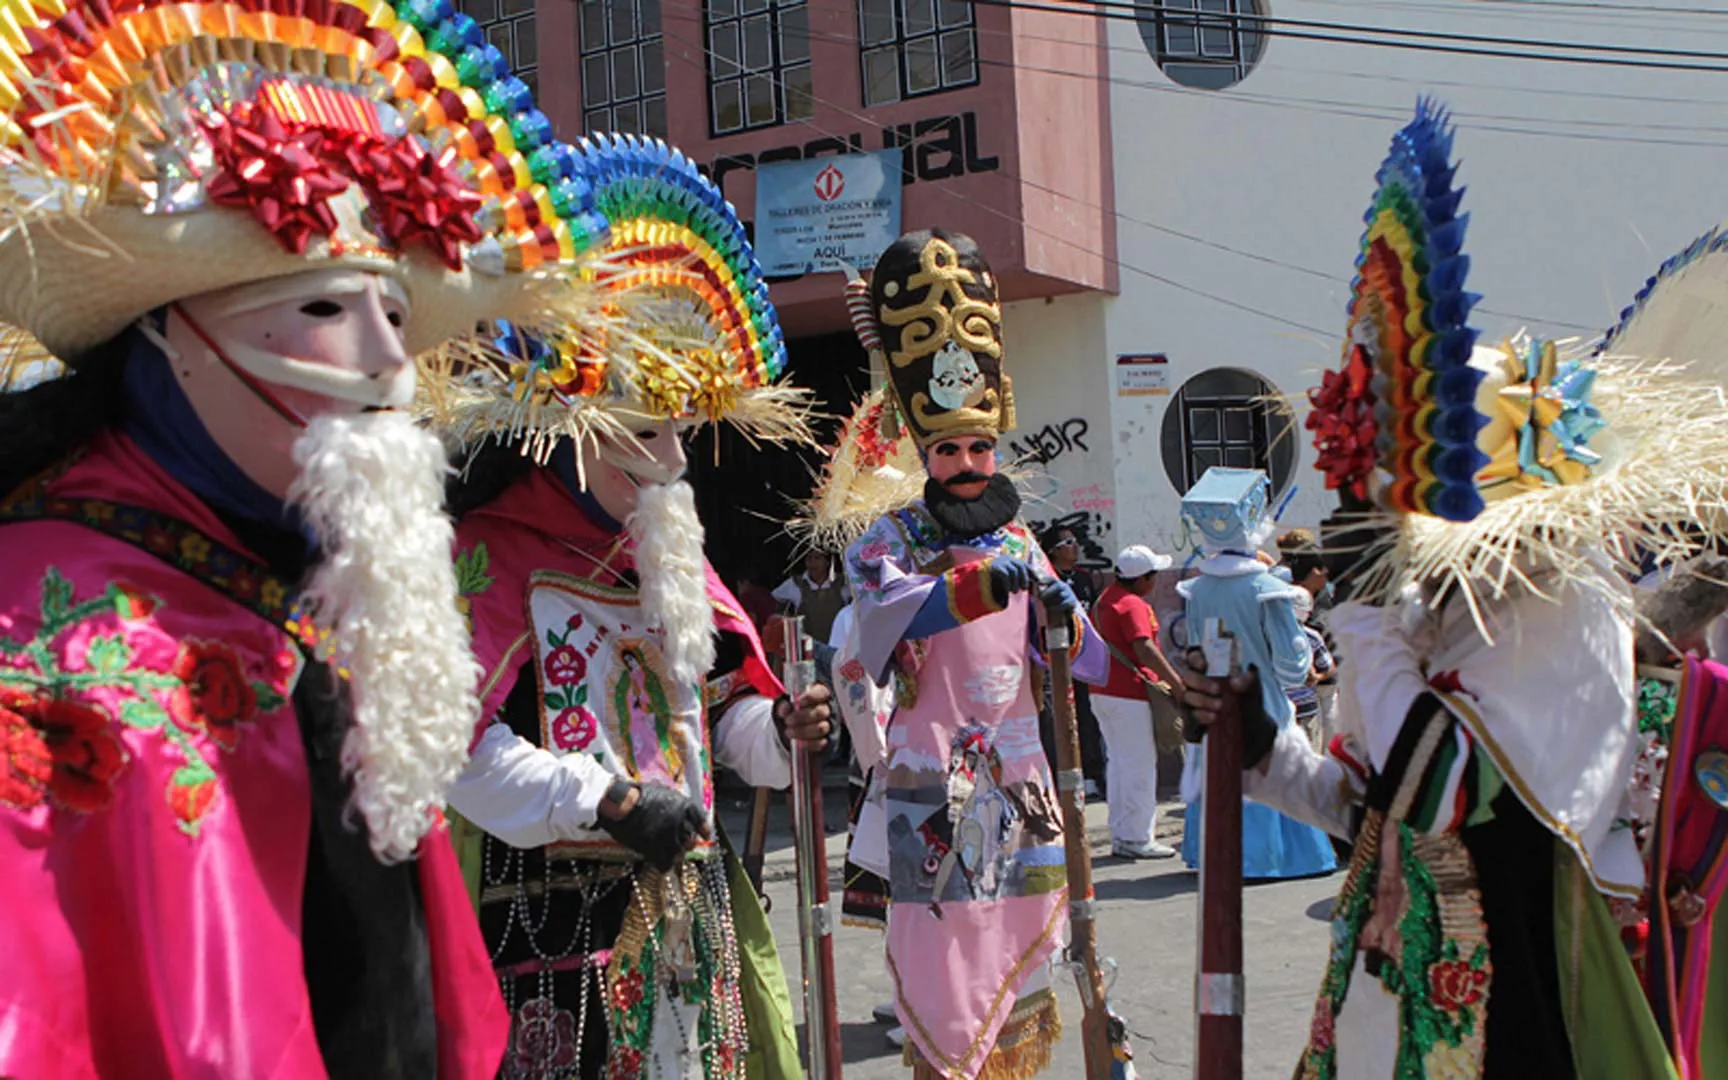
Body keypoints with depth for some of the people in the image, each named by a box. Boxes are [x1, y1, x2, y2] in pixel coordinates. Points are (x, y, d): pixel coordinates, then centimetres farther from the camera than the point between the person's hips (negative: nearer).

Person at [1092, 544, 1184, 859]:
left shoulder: (1106, 598, 14)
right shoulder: (1132, 605, -16)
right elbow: (1144, 649, -27)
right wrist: (1175, 680, -26)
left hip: (1103, 691, 10)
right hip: (1130, 695, -10)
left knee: (1120, 763, 15)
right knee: (1140, 767, -3)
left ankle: (1120, 836, 20)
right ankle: (1136, 839, 0)